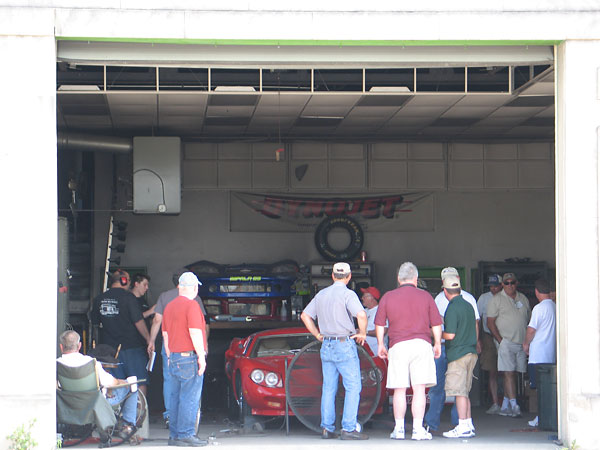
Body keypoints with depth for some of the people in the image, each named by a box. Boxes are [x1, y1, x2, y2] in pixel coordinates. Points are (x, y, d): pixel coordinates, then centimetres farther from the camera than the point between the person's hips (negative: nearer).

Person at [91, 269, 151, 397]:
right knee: (140, 383, 2)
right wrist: (148, 339, -6)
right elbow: (138, 321, -14)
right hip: (132, 347, -5)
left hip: (110, 347, 5)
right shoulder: (128, 297, -11)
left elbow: (95, 324, 15)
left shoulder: (99, 299, 5)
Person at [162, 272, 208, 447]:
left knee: (176, 398, 9)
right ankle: (186, 435, -8)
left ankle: (174, 435, 9)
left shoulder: (169, 307, 15)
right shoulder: (192, 305, -10)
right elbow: (195, 333, -16)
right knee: (190, 398, -6)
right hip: (190, 357, -8)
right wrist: (201, 357, -13)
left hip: (174, 358, 8)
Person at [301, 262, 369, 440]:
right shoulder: (347, 294, -10)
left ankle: (327, 428, 8)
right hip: (345, 345, -6)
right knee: (353, 387, -3)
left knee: (328, 388, 10)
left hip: (326, 346, 6)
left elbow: (305, 315, 16)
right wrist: (362, 333, -7)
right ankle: (348, 428, -10)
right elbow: (361, 315, -24)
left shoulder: (321, 294, 11)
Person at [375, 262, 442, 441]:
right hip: (421, 344, -1)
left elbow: (379, 324, 7)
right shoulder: (425, 296, 6)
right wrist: (437, 344, 18)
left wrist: (380, 345, 17)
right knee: (419, 388, -2)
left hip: (398, 346, 1)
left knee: (399, 390, 6)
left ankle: (399, 428, 9)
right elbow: (436, 324, 7)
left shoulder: (388, 297, 6)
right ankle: (418, 428, -6)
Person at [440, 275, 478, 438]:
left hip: (458, 354, -9)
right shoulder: (468, 305, 13)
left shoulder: (452, 308, -14)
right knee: (464, 391, 14)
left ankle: (463, 427, -7)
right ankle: (469, 425, 15)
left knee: (459, 391, -6)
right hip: (471, 352, 9)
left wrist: (438, 334, 0)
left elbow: (450, 335, -17)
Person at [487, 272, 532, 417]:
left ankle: (505, 406, 14)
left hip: (521, 343, 5)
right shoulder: (497, 299, 0)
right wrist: (500, 340, -13)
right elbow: (490, 322, -4)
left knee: (513, 374, 7)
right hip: (505, 341, -5)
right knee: (508, 373, -12)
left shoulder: (523, 299, 14)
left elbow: (529, 320, 20)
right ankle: (514, 405, -17)